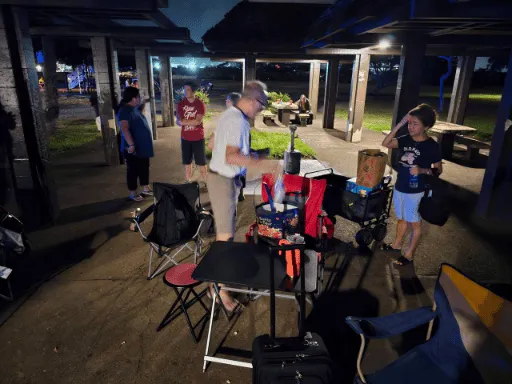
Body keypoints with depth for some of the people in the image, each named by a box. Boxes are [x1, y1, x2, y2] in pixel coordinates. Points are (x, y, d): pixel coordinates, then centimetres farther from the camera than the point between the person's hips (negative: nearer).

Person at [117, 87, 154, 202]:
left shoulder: (135, 108, 11)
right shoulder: (124, 111, -18)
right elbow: (124, 129, -28)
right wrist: (131, 144, -34)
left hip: (143, 146, 10)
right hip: (134, 148, -10)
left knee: (144, 168, 17)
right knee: (133, 170, 2)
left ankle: (146, 189, 31)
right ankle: (133, 193, 15)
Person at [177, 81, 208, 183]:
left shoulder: (200, 104, -6)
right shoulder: (181, 104, 3)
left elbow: (198, 121, -17)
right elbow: (179, 121, -6)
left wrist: (184, 121, -13)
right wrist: (192, 121, -19)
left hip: (198, 138, -3)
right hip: (185, 138, 3)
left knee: (202, 162, 4)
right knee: (187, 162, 11)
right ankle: (187, 183, 22)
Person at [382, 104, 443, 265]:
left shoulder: (432, 146, -14)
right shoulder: (406, 139, -1)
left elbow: (438, 170, -8)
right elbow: (386, 143, -13)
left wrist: (422, 170, -28)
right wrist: (399, 124, -17)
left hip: (415, 191, -5)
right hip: (399, 188, 5)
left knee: (415, 223, 10)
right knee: (401, 218, 22)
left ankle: (409, 254, 23)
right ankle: (396, 245, 40)